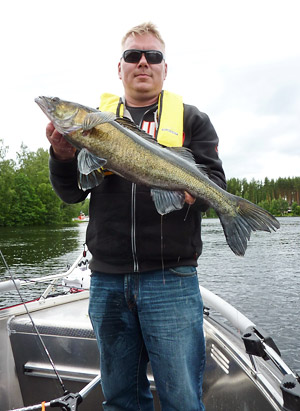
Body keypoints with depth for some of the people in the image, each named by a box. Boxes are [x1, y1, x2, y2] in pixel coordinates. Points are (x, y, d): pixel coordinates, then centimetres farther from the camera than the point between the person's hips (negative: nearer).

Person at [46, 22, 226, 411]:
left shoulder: (191, 119, 8)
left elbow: (215, 182, 0)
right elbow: (71, 193, 7)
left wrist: (191, 191, -22)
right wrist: (63, 155, -13)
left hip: (171, 278, -2)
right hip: (106, 279, 3)